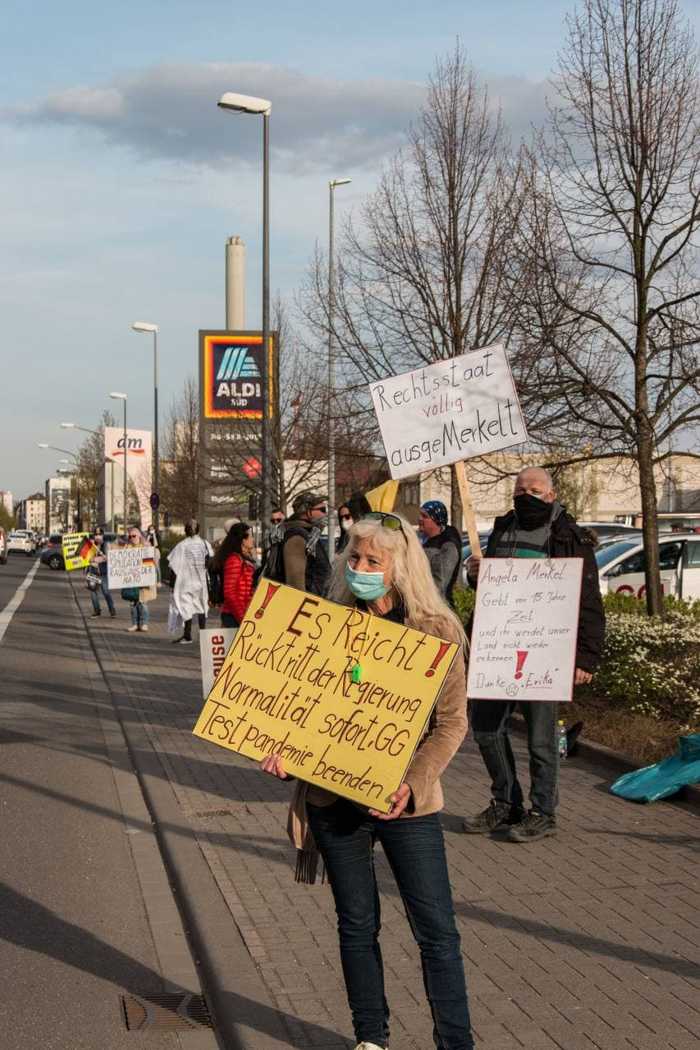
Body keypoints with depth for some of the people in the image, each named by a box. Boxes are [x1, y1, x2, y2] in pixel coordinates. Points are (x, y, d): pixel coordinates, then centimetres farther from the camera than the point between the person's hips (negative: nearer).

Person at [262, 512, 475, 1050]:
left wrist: (411, 786, -18)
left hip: (407, 803, -3)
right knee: (357, 924, 16)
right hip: (334, 798, 3)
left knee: (437, 930, 3)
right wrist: (281, 747, -10)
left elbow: (452, 723, -6)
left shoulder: (437, 630, -8)